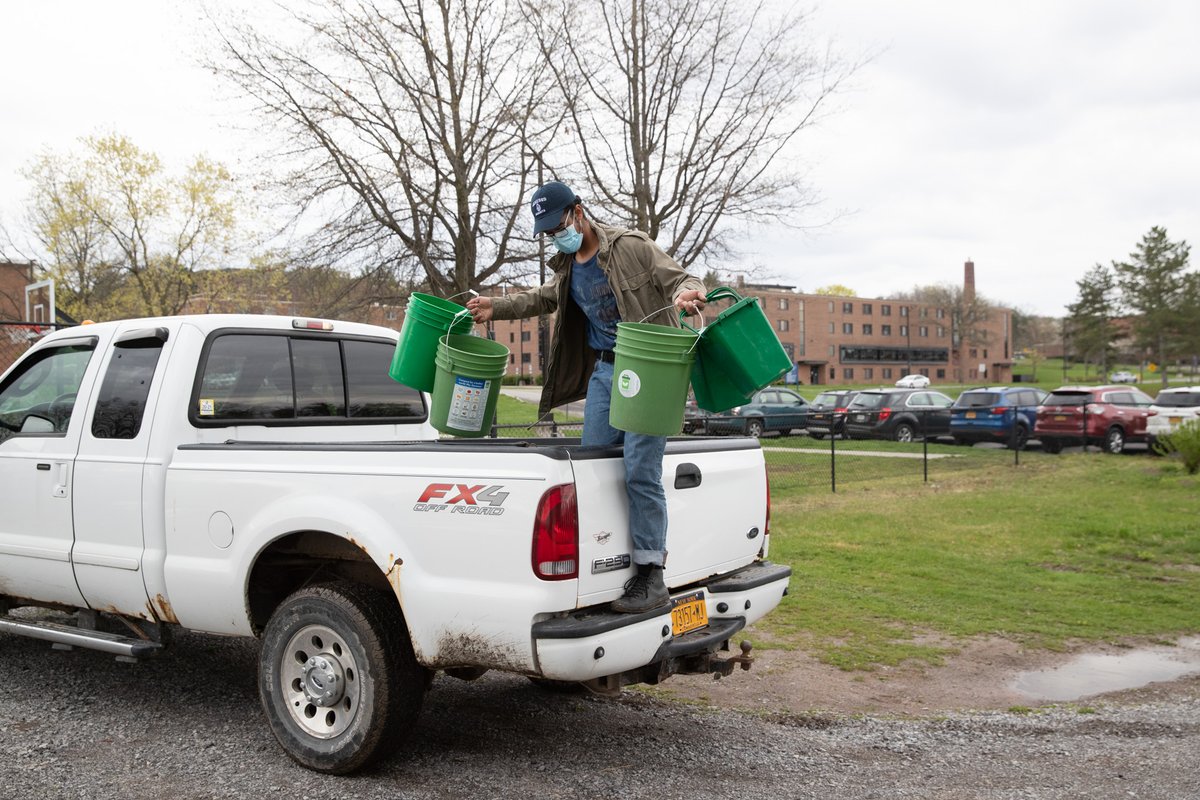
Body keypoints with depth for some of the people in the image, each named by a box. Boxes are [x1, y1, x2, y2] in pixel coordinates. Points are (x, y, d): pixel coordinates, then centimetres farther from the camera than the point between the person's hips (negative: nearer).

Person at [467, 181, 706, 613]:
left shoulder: (632, 247, -7)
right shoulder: (567, 267, 15)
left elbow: (680, 280, -8)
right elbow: (543, 298, 34)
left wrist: (687, 294, -31)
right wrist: (496, 308, 25)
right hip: (604, 369, 8)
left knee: (641, 471, -11)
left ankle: (651, 575, -4)